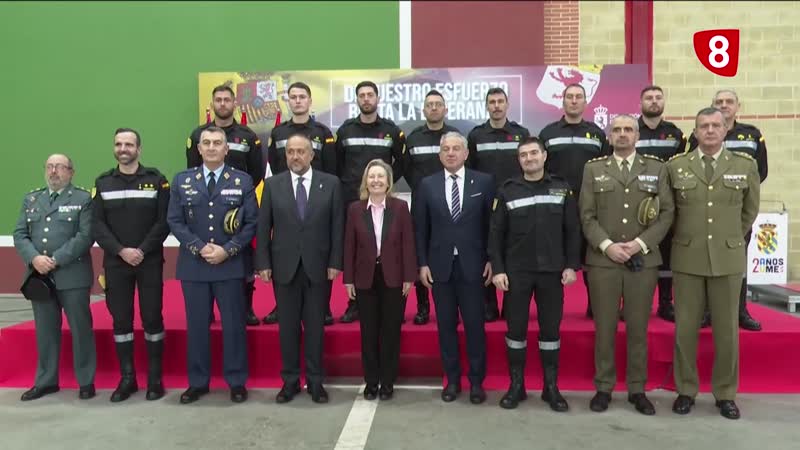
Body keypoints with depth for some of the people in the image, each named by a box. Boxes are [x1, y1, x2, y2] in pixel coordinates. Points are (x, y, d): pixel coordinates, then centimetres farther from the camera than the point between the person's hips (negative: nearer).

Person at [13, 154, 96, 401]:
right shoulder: (31, 199, 15)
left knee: (81, 329, 2)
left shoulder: (83, 198, 1)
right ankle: (46, 381, 24)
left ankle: (86, 381, 12)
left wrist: (56, 260, -16)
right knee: (45, 330, 12)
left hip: (72, 275, -4)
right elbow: (19, 234, 8)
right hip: (39, 276, 4)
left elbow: (85, 236, -10)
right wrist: (34, 258, -10)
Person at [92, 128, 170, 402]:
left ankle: (155, 379, 12)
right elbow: (97, 225, 2)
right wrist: (121, 251, -12)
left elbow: (164, 222, -5)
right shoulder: (103, 182, 8)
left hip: (150, 261, -2)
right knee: (121, 320, 7)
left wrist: (142, 250, -14)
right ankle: (127, 378, 18)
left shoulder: (156, 180, 1)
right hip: (115, 262, 2)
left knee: (152, 318, 1)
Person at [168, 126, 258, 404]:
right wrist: (199, 248, -11)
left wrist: (227, 250, -13)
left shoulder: (242, 181, 3)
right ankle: (198, 382, 22)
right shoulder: (182, 181, 8)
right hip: (193, 265, 2)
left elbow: (251, 223, -2)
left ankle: (237, 381, 17)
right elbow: (174, 221, 3)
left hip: (231, 264, -1)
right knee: (196, 325, 9)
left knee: (233, 324, 4)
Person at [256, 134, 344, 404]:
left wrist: (335, 262, -5)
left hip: (318, 266, -1)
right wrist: (263, 263, -3)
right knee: (287, 327, 8)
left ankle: (315, 381, 19)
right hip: (284, 267, 1)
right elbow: (263, 227, 3)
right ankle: (290, 380, 21)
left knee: (315, 326, 7)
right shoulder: (272, 185, 4)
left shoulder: (330, 183, 1)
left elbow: (337, 226, 0)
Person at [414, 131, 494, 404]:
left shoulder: (484, 182, 1)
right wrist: (422, 263, 0)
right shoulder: (427, 185, 5)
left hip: (472, 265, -1)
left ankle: (476, 381, 17)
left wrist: (491, 260, -2)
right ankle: (452, 379, 21)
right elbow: (420, 228, 5)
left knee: (475, 325, 4)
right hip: (440, 265, 2)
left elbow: (492, 223, 2)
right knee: (446, 325, 8)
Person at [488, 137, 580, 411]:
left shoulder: (562, 189, 4)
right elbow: (496, 233, 0)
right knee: (515, 328, 5)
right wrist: (498, 269, -6)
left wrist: (571, 265, -3)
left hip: (552, 271, 1)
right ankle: (516, 385, 19)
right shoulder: (508, 191, 1)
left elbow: (572, 230, 4)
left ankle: (551, 387, 21)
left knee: (551, 328, 8)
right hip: (516, 272, 0)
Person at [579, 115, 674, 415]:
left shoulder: (656, 169, 9)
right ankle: (603, 388, 15)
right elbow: (587, 215, 2)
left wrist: (640, 243, -10)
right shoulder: (593, 169, 8)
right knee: (604, 328, 4)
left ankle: (637, 390, 18)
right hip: (603, 260, 0)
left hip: (643, 260, 1)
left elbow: (667, 213, 2)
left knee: (638, 328, 7)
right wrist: (607, 245, -11)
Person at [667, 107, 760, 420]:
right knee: (685, 328, 5)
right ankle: (685, 390, 20)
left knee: (727, 330, 7)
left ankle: (725, 393, 23)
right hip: (687, 258, 0)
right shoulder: (675, 166, 1)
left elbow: (750, 210, 14)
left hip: (728, 258, 1)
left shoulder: (746, 166, 3)